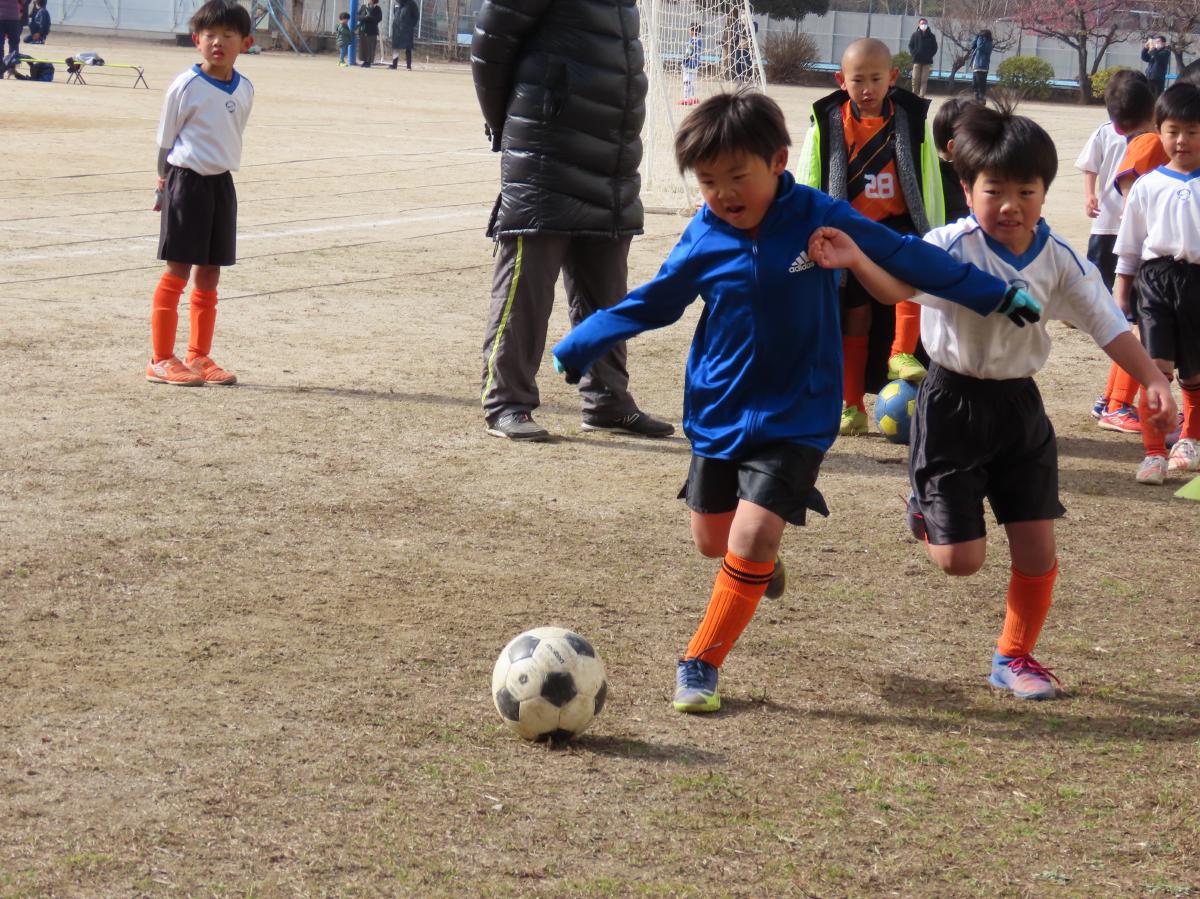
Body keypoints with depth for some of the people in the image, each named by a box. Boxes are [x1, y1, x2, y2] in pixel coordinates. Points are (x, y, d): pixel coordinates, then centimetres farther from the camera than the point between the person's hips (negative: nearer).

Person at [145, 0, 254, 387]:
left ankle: (199, 356, 20)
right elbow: (165, 140, -3)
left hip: (221, 184, 6)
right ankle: (161, 361, 2)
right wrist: (164, 183, 0)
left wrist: (219, 169, 15)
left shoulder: (245, 90, 5)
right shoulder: (186, 86, -11)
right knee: (177, 272, -4)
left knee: (209, 275, 10)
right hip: (186, 181, -5)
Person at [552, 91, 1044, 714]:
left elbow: (907, 260, -1)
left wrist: (1000, 297, 2)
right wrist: (574, 350, 8)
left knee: (751, 540, -16)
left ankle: (701, 663, 0)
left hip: (795, 414, -3)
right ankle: (762, 560, 48)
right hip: (718, 410, 4)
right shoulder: (703, 239, -5)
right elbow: (649, 304, 10)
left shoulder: (820, 218, -12)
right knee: (714, 540, 12)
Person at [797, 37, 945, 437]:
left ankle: (902, 354, -26)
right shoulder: (828, 122, -3)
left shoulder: (913, 119, -2)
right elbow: (808, 184, 2)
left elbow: (930, 182, 4)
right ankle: (852, 408, 15)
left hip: (898, 224, 0)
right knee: (856, 317, 6)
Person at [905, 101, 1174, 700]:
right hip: (953, 403, -4)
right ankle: (926, 509, 33)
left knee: (1037, 547, 4)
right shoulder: (950, 246, -18)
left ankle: (1015, 656, 25)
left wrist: (1153, 380, -10)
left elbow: (1106, 322, 1)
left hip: (1019, 405, 4)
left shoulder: (1059, 259, -4)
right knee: (961, 560, -3)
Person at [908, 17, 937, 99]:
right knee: (915, 78, -3)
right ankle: (915, 94, 8)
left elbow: (935, 47, 9)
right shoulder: (915, 35, 4)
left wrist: (930, 55, -2)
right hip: (917, 60, 0)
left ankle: (921, 95, -4)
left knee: (924, 80, -4)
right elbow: (910, 45, 8)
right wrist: (913, 54, -4)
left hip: (927, 61, 0)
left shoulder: (931, 36, 5)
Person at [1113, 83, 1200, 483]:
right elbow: (1129, 248, 12)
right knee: (1157, 368, -12)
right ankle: (1154, 453, -6)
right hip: (1156, 279, 0)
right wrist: (1121, 296, 10)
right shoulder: (1147, 185, 5)